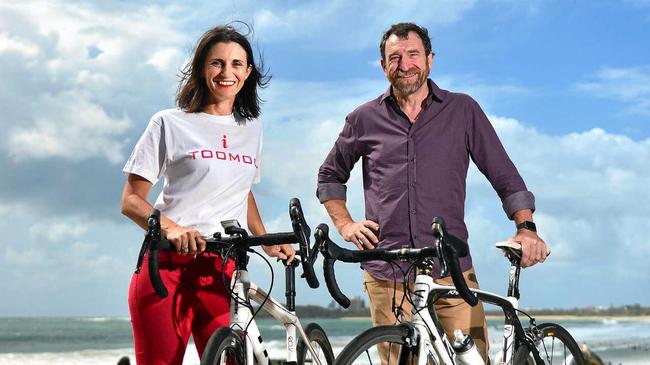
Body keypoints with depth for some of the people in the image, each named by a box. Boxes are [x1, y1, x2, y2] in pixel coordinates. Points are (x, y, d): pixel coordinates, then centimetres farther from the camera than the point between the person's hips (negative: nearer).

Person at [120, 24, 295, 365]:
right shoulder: (170, 123, 3)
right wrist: (170, 228, -19)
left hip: (223, 272, 4)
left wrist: (267, 242, 16)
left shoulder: (252, 126, 17)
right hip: (167, 269, -3)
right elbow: (131, 200, -1)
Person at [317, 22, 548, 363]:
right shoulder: (364, 120, 11)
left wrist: (525, 227, -4)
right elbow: (329, 176, 23)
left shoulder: (463, 110, 9)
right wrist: (345, 225, 9)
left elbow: (503, 174, 9)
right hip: (387, 275, 1)